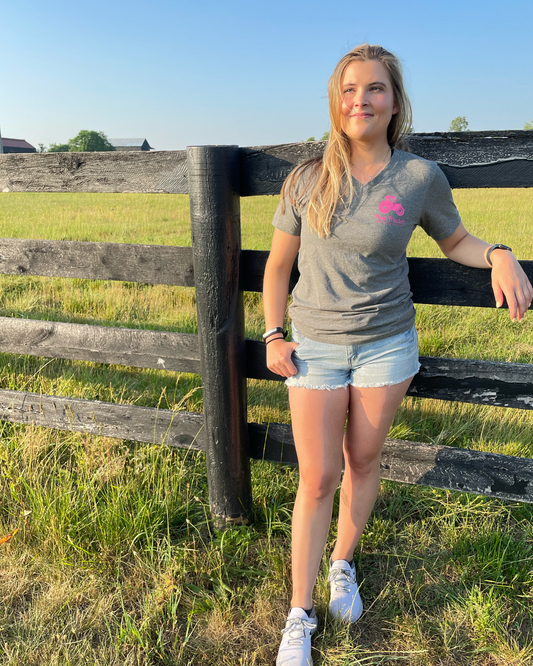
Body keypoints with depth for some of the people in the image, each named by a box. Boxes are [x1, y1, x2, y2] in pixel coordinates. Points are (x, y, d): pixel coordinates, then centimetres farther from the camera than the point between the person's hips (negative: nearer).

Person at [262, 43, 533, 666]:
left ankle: (343, 563, 42)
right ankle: (300, 614, 21)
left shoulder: (420, 177, -4)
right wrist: (273, 336, -1)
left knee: (363, 461, 15)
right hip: (315, 347, 0)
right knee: (317, 480, 3)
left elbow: (455, 241, 11)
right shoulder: (307, 179, -3)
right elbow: (279, 263, 5)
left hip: (386, 344, 1)